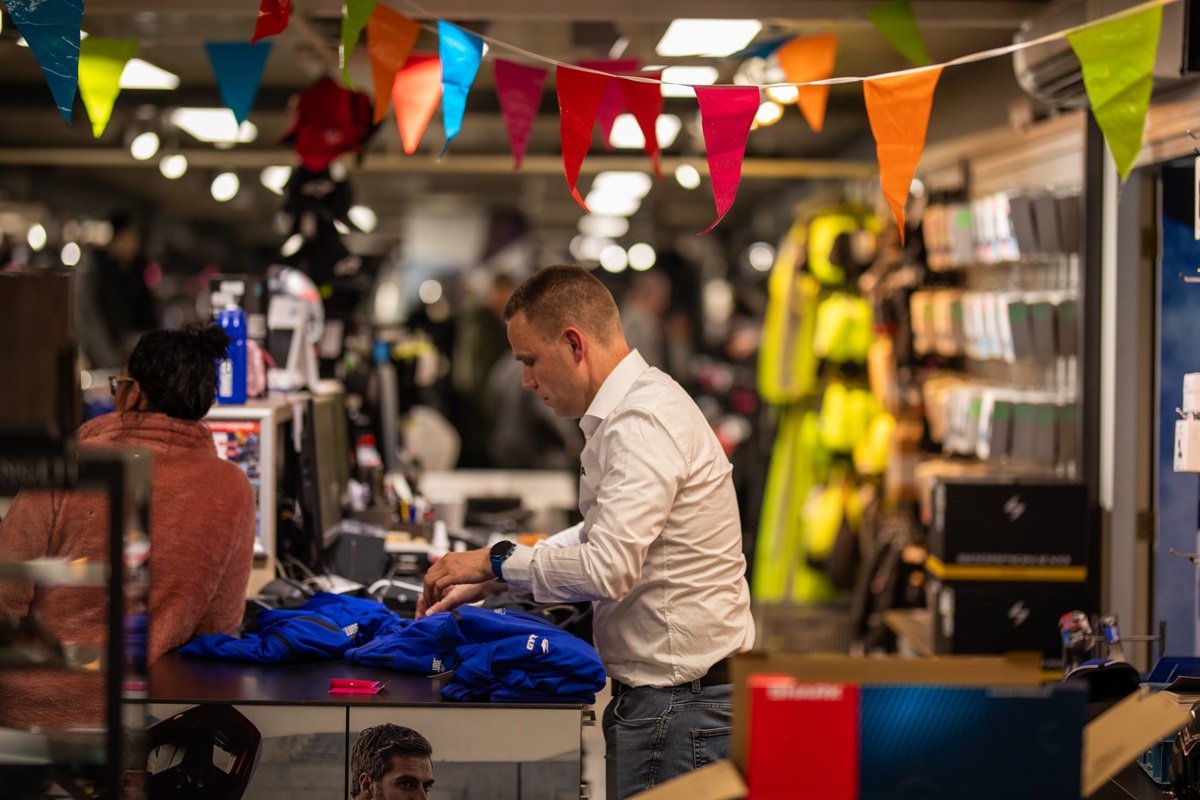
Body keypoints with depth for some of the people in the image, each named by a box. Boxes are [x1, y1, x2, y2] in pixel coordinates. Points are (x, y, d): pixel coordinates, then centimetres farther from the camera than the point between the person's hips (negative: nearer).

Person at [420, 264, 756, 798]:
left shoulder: (644, 422, -19)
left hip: (680, 706, -10)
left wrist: (496, 560, -11)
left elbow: (606, 569, -26)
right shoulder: (625, 412, 16)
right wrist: (486, 584, 21)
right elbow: (596, 538, 28)